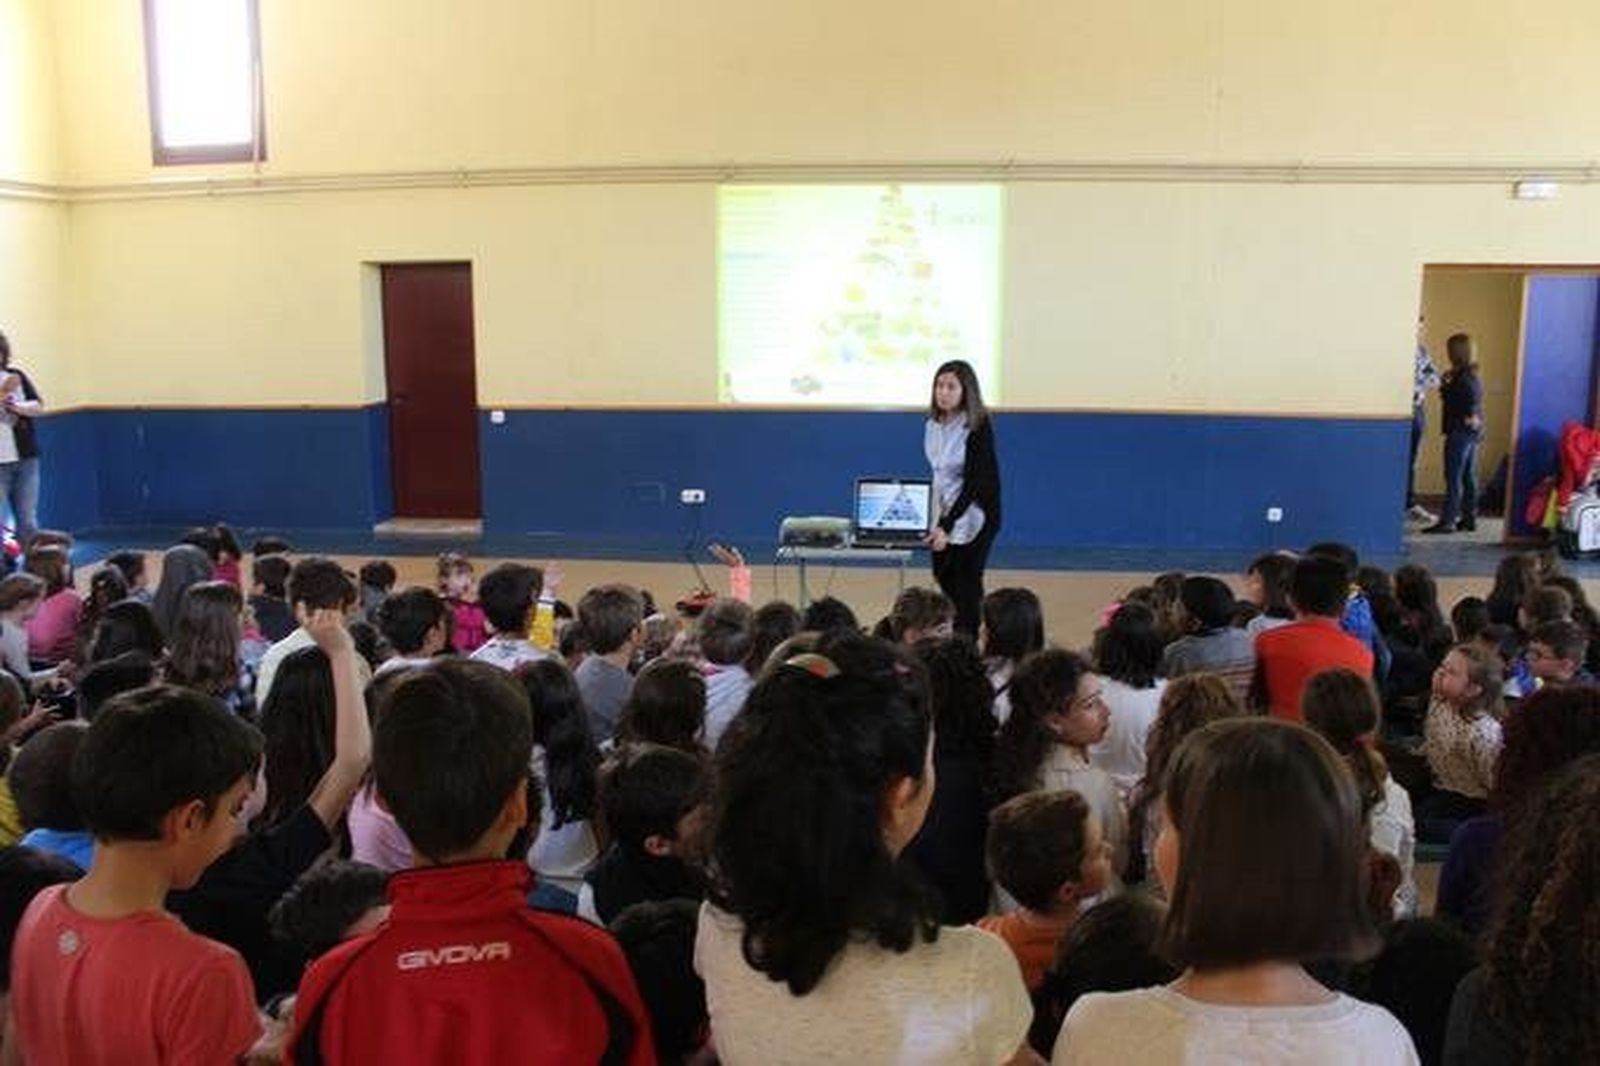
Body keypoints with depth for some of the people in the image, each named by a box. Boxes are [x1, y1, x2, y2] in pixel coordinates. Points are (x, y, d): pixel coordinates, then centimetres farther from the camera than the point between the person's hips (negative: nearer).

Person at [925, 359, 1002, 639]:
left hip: (974, 514, -7)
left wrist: (947, 525, -26)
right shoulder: (933, 426, 2)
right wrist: (938, 521, 9)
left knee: (966, 582, -3)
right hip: (944, 513, 7)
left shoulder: (978, 429, -19)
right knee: (943, 576, 10)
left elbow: (974, 483, -21)